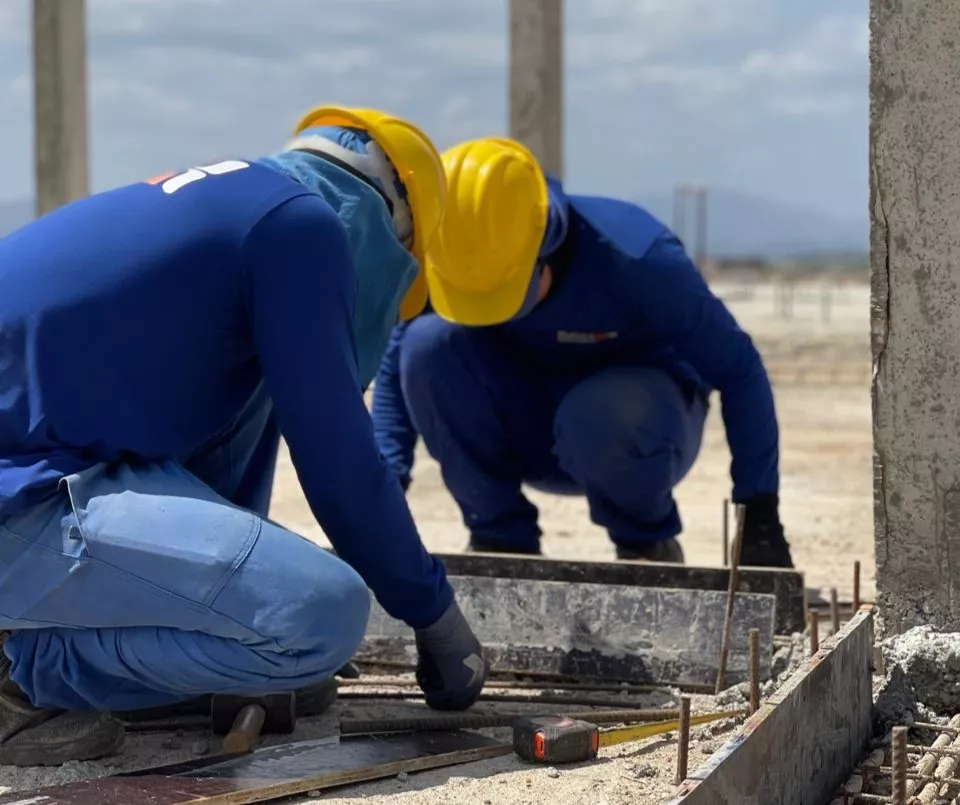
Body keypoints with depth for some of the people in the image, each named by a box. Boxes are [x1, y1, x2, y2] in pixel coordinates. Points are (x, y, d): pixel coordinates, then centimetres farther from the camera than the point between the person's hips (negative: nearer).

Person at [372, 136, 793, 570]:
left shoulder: (636, 259, -31)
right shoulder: (443, 264, -23)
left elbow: (739, 370, -23)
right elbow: (394, 368, -9)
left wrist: (760, 514, -25)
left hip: (634, 415, -3)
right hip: (528, 435, 3)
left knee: (600, 414, -40)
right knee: (428, 343, -26)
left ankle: (646, 540, -6)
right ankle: (501, 535, -9)